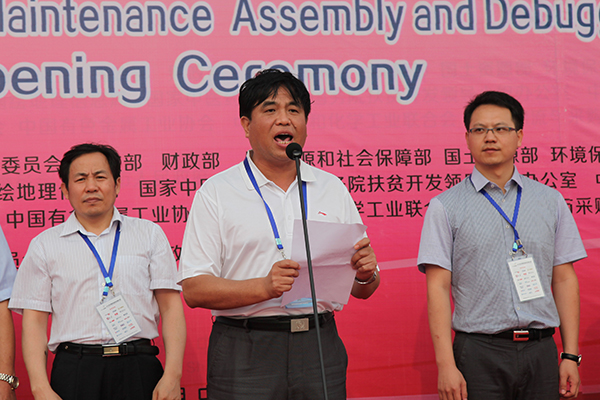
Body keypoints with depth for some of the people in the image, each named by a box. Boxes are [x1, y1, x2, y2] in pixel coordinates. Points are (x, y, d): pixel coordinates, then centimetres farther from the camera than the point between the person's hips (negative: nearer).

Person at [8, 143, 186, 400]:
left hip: (139, 369, 1)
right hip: (74, 372, 0)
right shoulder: (44, 246, 10)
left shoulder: (149, 234, 10)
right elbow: (33, 321, 5)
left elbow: (171, 305, 5)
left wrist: (172, 374, -7)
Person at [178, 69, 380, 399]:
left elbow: (361, 290, 14)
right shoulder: (216, 193, 1)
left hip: (320, 347, 3)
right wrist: (264, 287, -20)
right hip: (244, 356, -3)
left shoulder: (332, 189, 13)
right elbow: (194, 289, -7)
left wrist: (366, 274, -9)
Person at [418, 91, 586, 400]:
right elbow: (438, 288, -4)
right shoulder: (445, 207, 1)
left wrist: (571, 355, 4)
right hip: (479, 353, -2)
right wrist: (446, 364, -11)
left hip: (541, 351, 3)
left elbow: (565, 279, 10)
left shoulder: (551, 201, 10)